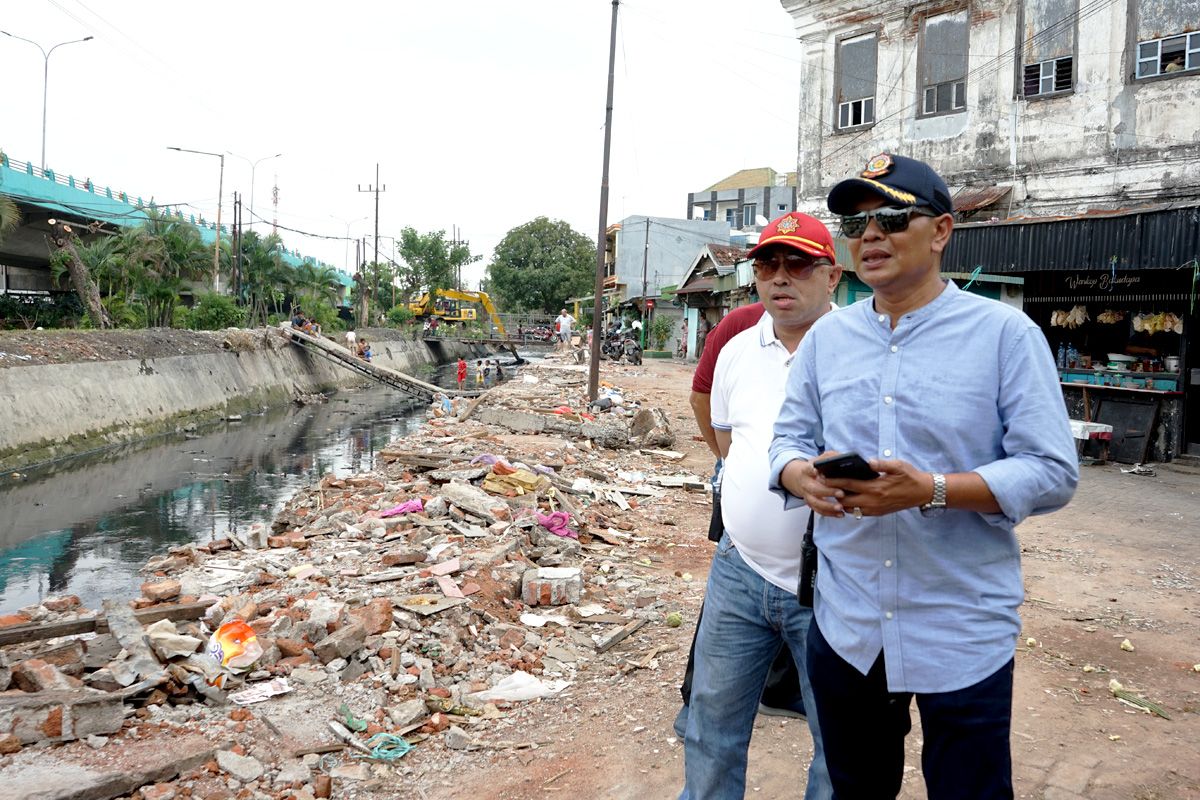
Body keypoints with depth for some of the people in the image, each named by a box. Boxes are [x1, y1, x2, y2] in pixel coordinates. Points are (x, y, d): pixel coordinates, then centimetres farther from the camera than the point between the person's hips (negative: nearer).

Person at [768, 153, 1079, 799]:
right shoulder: (827, 336, 5)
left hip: (964, 638, -4)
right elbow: (789, 436, 8)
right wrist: (804, 476, -16)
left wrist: (932, 490, -26)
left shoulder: (1005, 333, -9)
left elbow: (1052, 472, -12)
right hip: (845, 626, 4)